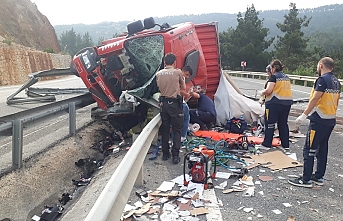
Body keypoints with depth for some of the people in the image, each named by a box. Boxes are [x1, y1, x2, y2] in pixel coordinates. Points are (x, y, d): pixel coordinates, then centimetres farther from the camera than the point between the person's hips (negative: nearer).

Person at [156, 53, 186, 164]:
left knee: (165, 129, 13)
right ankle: (175, 155, 3)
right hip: (175, 103, -4)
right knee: (177, 130, 4)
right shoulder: (178, 72, -5)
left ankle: (165, 154, 21)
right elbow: (184, 87, 6)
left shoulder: (158, 74, 4)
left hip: (163, 103, 4)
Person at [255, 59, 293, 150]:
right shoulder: (286, 77, 14)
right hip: (287, 102, 7)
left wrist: (262, 92, 1)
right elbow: (286, 89, 13)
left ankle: (266, 144, 5)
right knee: (283, 123, 13)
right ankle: (285, 145, 17)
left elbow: (268, 90, -18)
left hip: (275, 103, -7)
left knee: (269, 123, 1)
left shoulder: (274, 76, -9)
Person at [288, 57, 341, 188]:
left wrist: (304, 115, -16)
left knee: (309, 150, -4)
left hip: (319, 120, -9)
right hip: (331, 121, 9)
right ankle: (319, 177, 23)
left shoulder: (322, 80, -14)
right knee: (322, 149, 15)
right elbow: (336, 102, 18)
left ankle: (306, 179, -1)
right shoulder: (336, 82, 13)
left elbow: (314, 99, -19)